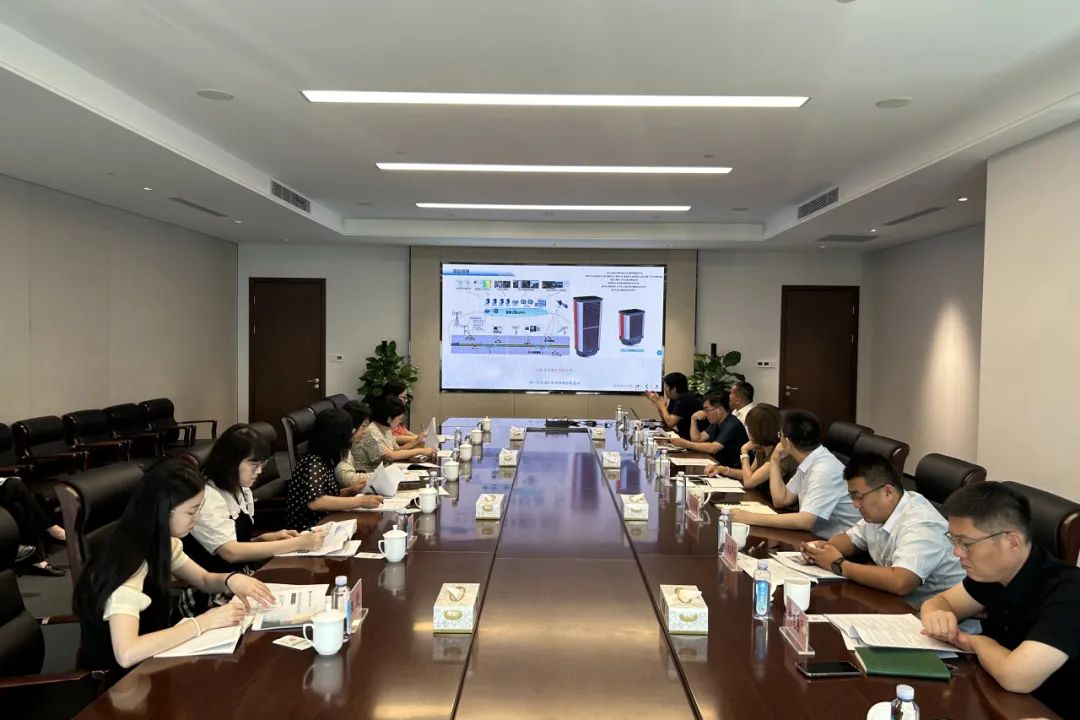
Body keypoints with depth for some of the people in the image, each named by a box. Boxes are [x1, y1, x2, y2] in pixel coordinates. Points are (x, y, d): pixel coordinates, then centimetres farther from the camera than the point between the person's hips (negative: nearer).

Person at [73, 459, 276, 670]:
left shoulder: (161, 544, -4)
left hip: (147, 663, 7)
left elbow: (205, 580, 10)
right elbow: (126, 653, -38)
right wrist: (205, 622, -32)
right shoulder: (125, 566, -28)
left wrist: (231, 579, -12)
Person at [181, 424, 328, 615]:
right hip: (209, 594, -8)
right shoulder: (205, 497, -18)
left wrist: (270, 537, -4)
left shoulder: (242, 492, 9)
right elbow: (231, 552, -28)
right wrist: (298, 543, -27)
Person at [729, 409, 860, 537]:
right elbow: (781, 500, 10)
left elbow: (805, 521, -29)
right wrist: (774, 461, 3)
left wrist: (753, 518, -26)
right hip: (818, 537, 7)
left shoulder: (825, 470, -23)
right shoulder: (807, 463, 5)